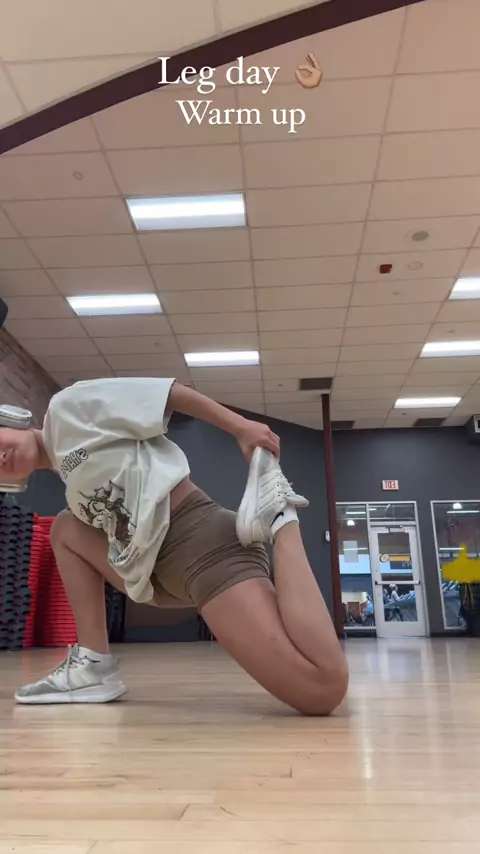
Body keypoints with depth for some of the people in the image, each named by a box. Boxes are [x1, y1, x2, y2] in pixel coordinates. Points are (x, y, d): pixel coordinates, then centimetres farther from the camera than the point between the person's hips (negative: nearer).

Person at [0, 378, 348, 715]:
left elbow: (170, 392, -2)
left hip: (203, 541, -9)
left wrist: (241, 427, -11)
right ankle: (94, 665, 12)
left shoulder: (67, 406, 4)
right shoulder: (67, 478, 26)